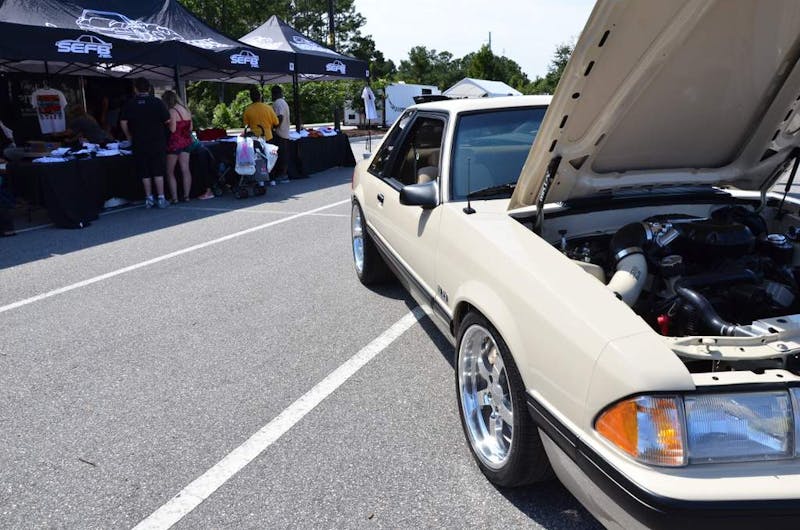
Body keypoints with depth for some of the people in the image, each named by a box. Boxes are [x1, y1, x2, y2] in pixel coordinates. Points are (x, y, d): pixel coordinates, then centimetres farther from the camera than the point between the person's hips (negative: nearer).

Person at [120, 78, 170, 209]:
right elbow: (167, 121, -6)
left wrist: (130, 137, 9)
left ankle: (149, 199, 11)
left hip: (139, 144, 1)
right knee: (158, 172, 3)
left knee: (145, 173, 9)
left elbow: (123, 123, -4)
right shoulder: (157, 102, -5)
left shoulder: (130, 104, 0)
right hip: (157, 142, -1)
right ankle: (161, 198, 1)